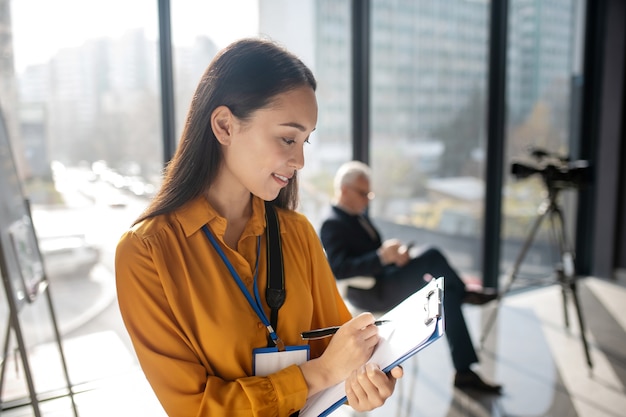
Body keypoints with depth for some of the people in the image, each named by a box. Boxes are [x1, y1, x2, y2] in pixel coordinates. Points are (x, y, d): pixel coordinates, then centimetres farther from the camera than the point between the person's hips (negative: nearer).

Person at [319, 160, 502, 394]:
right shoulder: (332, 223, -17)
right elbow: (339, 269, -28)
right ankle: (464, 293, 9)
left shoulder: (358, 214, 13)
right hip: (369, 293, -10)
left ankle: (465, 372, 4)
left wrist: (395, 255, -6)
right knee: (431, 256, -21)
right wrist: (382, 257, -37)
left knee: (448, 294, -4)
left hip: (383, 282, 10)